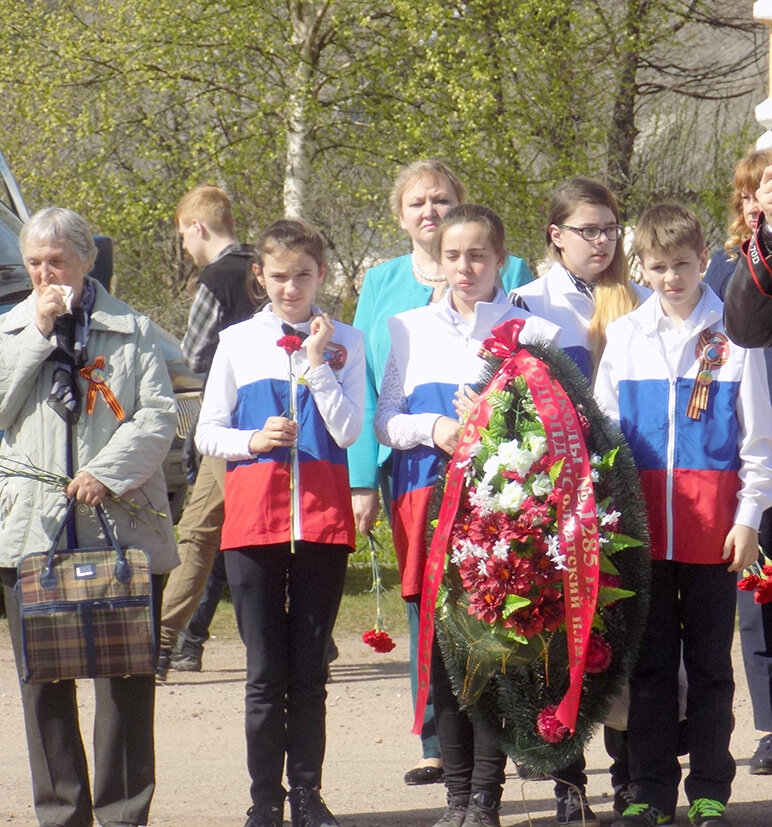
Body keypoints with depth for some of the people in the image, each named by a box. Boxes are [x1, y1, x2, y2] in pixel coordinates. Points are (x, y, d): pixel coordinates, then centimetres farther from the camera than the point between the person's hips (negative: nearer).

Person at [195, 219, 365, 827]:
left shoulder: (345, 342, 7)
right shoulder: (238, 342, 8)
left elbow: (349, 432, -3)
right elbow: (208, 434, 8)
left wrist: (317, 361, -9)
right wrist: (254, 440, -11)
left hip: (323, 512, 0)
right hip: (254, 513, 0)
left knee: (310, 669, 3)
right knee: (265, 671, 0)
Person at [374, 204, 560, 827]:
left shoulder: (532, 331, 7)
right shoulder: (407, 330, 15)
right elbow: (384, 420, 12)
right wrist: (434, 430, -8)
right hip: (428, 500, 2)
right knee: (442, 653, 1)